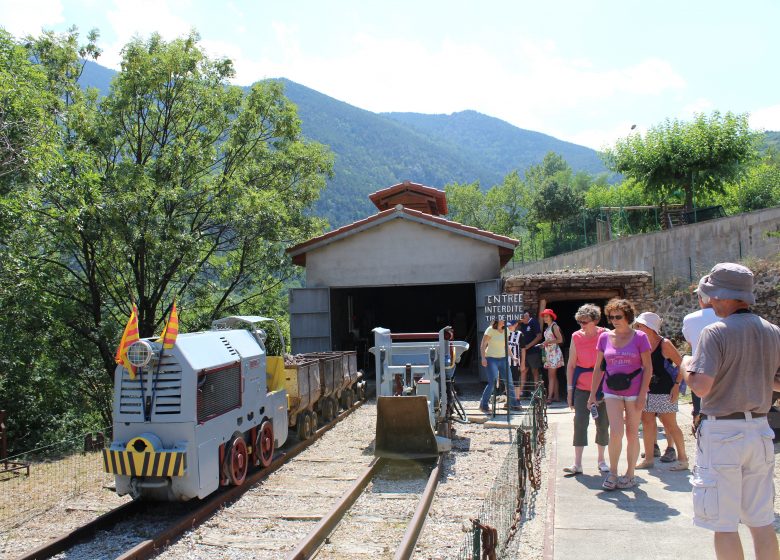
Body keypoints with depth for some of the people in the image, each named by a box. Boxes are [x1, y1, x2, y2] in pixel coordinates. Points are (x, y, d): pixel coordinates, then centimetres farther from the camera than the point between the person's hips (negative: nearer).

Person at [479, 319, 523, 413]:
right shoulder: (490, 330, -9)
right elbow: (483, 345, -9)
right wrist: (483, 358, -18)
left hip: (503, 359, 6)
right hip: (491, 359, -6)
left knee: (509, 382, 4)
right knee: (492, 382, -13)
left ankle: (513, 404, 18)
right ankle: (483, 404, 0)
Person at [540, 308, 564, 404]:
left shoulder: (554, 326, -8)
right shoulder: (547, 327, 16)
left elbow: (560, 340, -16)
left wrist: (548, 342, -16)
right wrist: (544, 344, 5)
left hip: (554, 352, -9)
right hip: (549, 353, 9)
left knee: (551, 376, -11)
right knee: (553, 376, 10)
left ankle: (549, 397, -14)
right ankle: (555, 396, 13)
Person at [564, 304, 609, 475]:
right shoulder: (576, 337, -2)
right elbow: (571, 365, 3)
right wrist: (569, 389, 0)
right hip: (582, 387, 0)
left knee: (603, 424, 7)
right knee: (580, 422, -6)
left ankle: (601, 460, 24)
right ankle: (577, 463, -3)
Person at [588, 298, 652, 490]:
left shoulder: (639, 337, -3)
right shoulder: (604, 337, 4)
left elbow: (648, 368, -3)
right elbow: (598, 368, 9)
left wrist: (642, 394, -10)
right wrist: (592, 394, 8)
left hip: (634, 392, -1)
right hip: (612, 392, 1)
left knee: (632, 433, 6)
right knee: (616, 432, -9)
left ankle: (630, 475, 19)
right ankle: (612, 473, 6)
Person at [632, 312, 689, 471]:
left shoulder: (664, 344, -11)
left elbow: (681, 364, -10)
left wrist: (676, 385, -15)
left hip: (664, 391, -6)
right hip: (646, 391, 6)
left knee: (670, 425, 0)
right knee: (647, 423, 7)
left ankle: (683, 458, 11)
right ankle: (649, 459, 16)